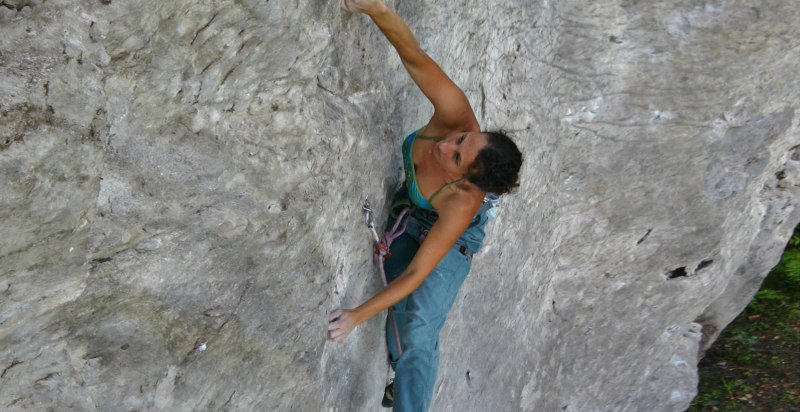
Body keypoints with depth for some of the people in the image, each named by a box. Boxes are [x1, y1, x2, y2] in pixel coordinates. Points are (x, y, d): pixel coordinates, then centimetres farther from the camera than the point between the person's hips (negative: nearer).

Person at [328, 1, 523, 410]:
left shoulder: (463, 202, -43)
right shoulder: (456, 115, -38)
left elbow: (416, 274, -35)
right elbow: (414, 55, -44)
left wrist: (357, 316, -33)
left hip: (452, 238, -5)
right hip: (408, 212, 5)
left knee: (419, 334, -16)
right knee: (397, 312, 16)